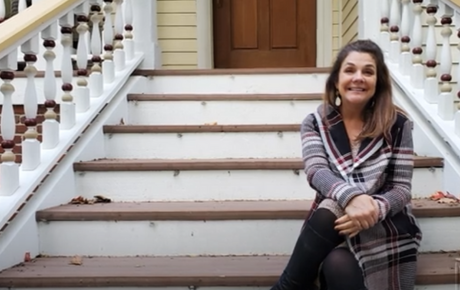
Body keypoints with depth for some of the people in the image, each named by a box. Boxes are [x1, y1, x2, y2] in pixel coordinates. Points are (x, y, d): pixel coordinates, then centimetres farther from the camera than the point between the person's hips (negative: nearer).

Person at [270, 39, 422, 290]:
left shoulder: (398, 125, -2)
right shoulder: (315, 123, 1)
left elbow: (401, 189, -6)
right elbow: (315, 172, -16)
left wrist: (374, 209, -30)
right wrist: (351, 196, -39)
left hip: (387, 230, -1)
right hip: (334, 223, 1)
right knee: (330, 209, -35)